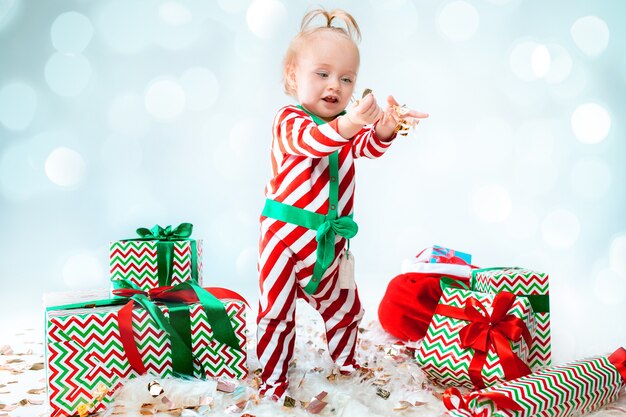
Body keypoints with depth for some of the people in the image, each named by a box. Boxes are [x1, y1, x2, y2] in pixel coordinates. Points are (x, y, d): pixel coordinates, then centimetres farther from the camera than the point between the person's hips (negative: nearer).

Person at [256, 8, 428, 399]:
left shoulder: (348, 125, 5)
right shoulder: (289, 121, -12)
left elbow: (368, 146, -15)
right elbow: (311, 141, -35)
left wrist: (384, 128, -39)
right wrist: (347, 124, -55)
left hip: (330, 240, 6)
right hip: (285, 234, -5)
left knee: (344, 308, 19)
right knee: (276, 315, 4)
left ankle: (347, 369, 42)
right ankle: (273, 386, 21)